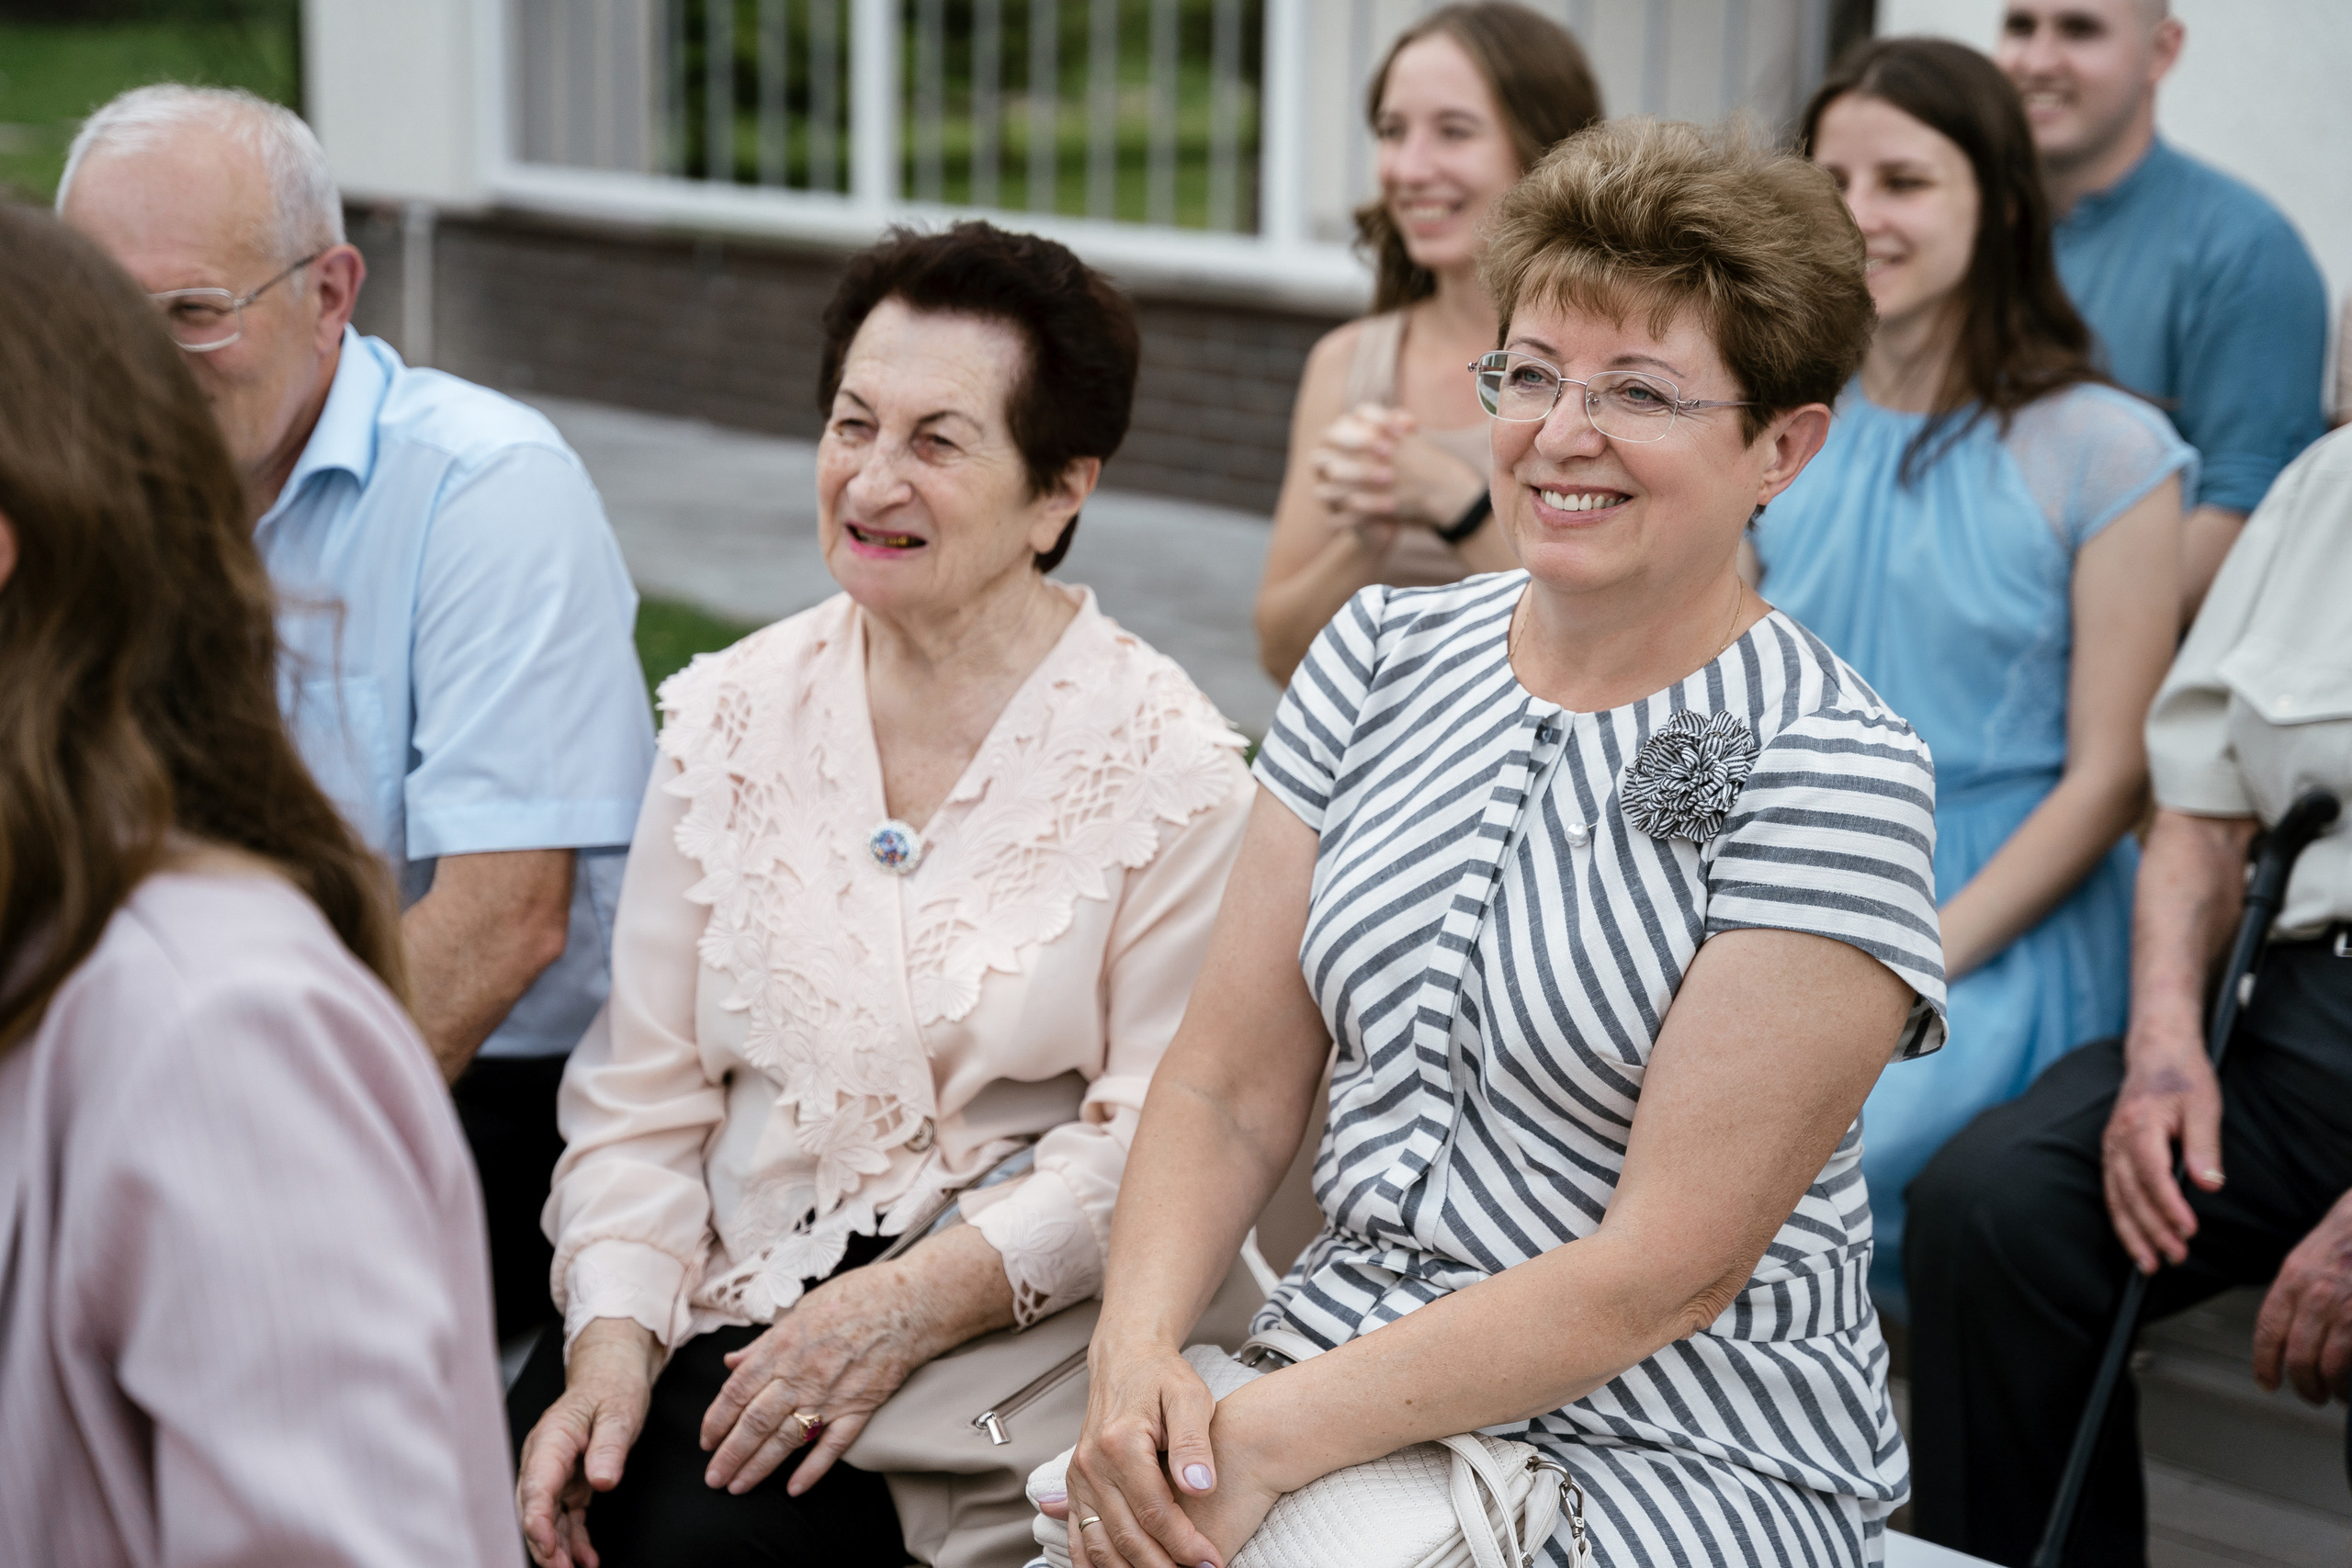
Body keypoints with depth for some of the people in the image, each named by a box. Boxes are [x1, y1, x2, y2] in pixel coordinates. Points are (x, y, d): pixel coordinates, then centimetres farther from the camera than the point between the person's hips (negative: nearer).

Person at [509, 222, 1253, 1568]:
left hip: (1012, 1322, -3)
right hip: (731, 1295, 4)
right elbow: (644, 1090, 6)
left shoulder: (1167, 766, -6)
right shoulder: (734, 717, 7)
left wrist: (920, 1302, -21)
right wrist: (612, 1338, -9)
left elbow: (1161, 1134, -9)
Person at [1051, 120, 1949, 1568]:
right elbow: (1230, 1087, 5)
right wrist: (1138, 1344, -13)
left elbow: (1667, 1268, -16)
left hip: (1677, 1451, -5)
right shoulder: (1385, 655, 6)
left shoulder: (1832, 773, -12)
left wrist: (1274, 1441, -20)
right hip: (1347, 1366, 5)